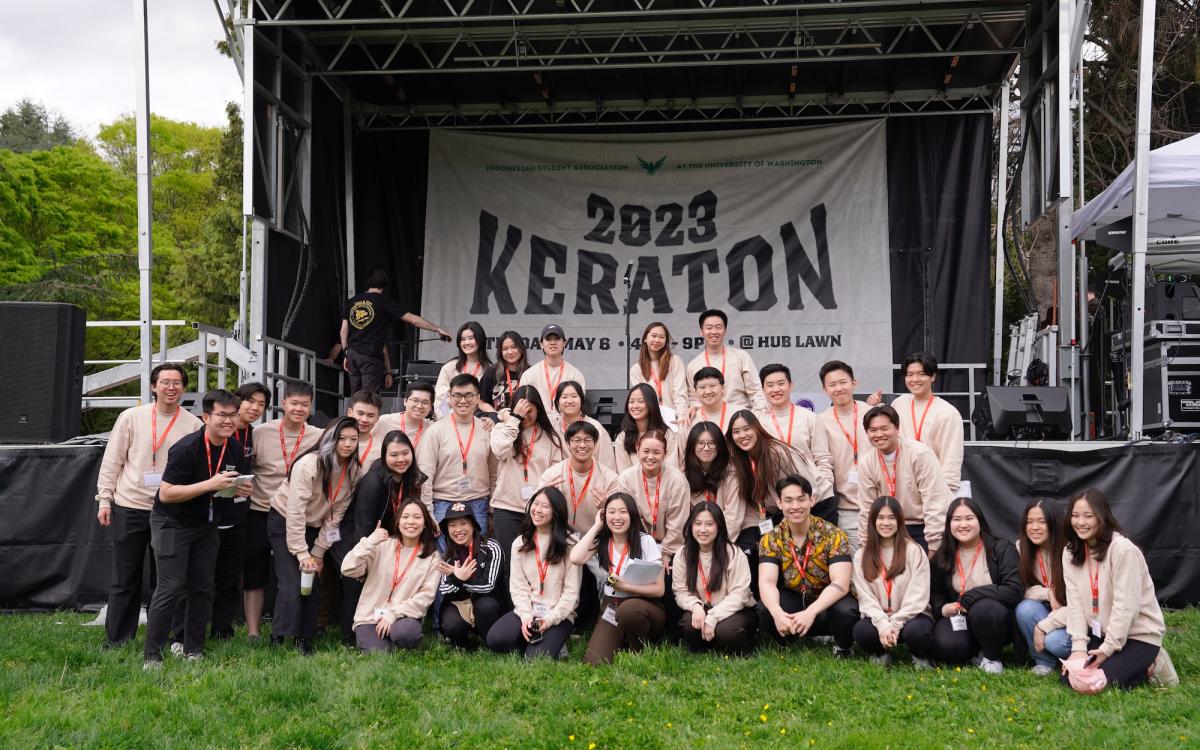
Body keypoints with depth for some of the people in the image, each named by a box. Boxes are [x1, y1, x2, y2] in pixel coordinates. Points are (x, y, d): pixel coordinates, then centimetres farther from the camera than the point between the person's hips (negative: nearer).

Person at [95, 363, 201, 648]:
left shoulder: (194, 425, 2)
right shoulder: (131, 417, 1)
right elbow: (112, 461, 4)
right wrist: (105, 499, 0)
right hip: (130, 507, 0)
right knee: (124, 579, 6)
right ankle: (116, 640, 15)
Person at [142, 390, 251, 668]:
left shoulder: (235, 449, -2)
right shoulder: (186, 448, -23)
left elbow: (239, 483, 15)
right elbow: (166, 493, -25)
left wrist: (242, 490, -11)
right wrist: (210, 484, -32)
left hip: (205, 524, 7)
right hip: (172, 523, -6)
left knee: (202, 588, 7)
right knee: (171, 588, -11)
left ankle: (194, 651, 17)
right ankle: (152, 655, -4)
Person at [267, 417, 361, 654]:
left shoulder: (353, 471, -8)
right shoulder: (309, 464, -26)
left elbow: (335, 514, -4)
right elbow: (295, 512, -26)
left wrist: (318, 552, -6)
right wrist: (302, 554, -26)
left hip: (313, 527, 5)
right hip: (284, 521, -5)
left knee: (313, 585, 1)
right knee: (291, 585, -14)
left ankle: (305, 640, 11)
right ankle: (278, 639, -7)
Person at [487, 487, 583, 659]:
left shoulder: (569, 546, -2)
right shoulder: (520, 544, 9)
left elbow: (571, 590, -6)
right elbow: (518, 586, 2)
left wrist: (550, 619, -16)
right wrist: (526, 616, -13)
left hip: (558, 615, -4)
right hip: (527, 611, 4)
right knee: (495, 639, -24)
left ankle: (552, 643, 6)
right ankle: (535, 640, 1)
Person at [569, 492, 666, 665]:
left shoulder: (645, 542, -5)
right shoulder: (600, 543, 3)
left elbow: (659, 589, -7)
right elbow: (576, 559, -18)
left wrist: (625, 586, -20)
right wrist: (596, 527, -7)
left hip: (644, 608, -2)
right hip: (610, 612, 2)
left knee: (628, 609, -39)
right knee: (593, 663, -22)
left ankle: (637, 655, -9)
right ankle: (623, 644, 10)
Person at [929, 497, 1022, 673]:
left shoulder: (1002, 549, -8)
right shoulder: (941, 558, 4)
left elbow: (1014, 591, -21)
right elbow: (936, 596, 15)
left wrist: (969, 598, -19)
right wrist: (943, 609, -10)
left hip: (995, 620, -2)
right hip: (958, 620, 2)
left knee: (984, 608, -37)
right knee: (946, 647, -31)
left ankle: (991, 657, -7)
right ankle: (976, 651, 6)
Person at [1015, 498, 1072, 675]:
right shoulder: (1021, 548, -6)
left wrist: (1044, 626, -25)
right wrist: (1048, 593, -22)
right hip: (1045, 611, 4)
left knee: (1055, 641, -32)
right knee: (1025, 608, -28)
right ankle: (1043, 661, -7)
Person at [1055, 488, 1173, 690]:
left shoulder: (1123, 549, -21)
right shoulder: (1071, 553, 0)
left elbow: (1126, 605, -22)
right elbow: (1075, 601, -5)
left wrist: (1108, 648, -20)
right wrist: (1079, 646, -15)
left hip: (1138, 634, -7)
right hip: (1100, 633, 7)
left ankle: (1149, 666, 5)